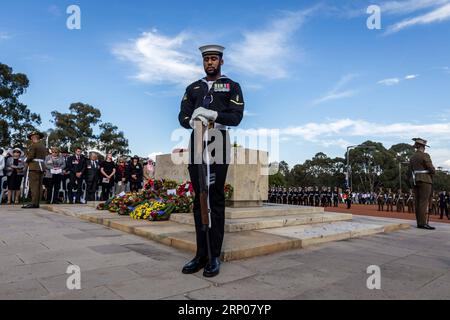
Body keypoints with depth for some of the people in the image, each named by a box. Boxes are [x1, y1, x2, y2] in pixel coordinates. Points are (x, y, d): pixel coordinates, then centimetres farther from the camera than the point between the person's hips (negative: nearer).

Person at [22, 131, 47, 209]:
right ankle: (37, 203, 6)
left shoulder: (33, 145, -6)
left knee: (34, 185, -9)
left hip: (34, 167, -8)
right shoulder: (44, 146, 18)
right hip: (42, 166, 8)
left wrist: (27, 161, 6)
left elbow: (30, 156, -12)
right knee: (39, 185, 5)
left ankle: (34, 203, -13)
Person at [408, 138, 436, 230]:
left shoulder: (412, 158, 15)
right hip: (425, 180, -7)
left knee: (418, 202, 5)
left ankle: (419, 223, 5)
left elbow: (410, 172, 17)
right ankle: (423, 223, -14)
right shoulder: (425, 155, -8)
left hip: (416, 181, 8)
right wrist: (433, 171, 10)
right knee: (424, 202, -11)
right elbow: (432, 169, -11)